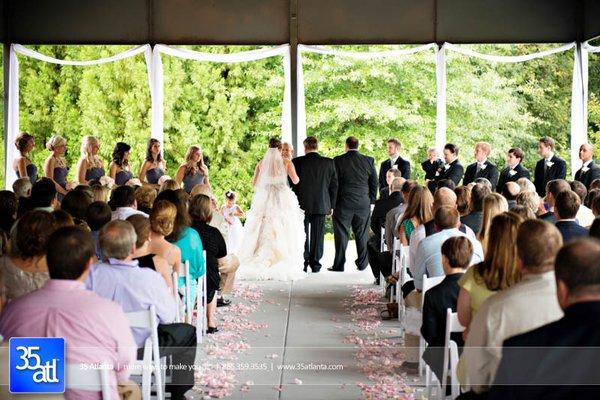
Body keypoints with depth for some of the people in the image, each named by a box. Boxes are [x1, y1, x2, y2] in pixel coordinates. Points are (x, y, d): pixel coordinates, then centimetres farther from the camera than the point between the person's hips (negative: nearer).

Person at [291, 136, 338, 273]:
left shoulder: (297, 162, -6)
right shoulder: (329, 162, 0)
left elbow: (292, 184, -3)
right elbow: (334, 185, 3)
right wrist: (331, 205, 10)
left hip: (302, 205, -1)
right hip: (321, 205, 1)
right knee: (317, 235, 7)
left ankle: (303, 264, 7)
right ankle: (315, 264, 8)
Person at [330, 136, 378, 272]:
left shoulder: (338, 160, -6)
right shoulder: (369, 160, 2)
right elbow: (374, 183, 6)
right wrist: (371, 201, 14)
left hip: (343, 203, -2)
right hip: (363, 204, 2)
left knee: (341, 234, 3)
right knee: (362, 234, 10)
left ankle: (339, 265, 4)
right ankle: (362, 264, 15)